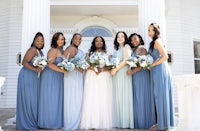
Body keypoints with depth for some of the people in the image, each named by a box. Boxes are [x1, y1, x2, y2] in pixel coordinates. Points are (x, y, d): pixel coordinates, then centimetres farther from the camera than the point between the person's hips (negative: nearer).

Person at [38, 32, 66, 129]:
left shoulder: (61, 51, 14)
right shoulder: (53, 50, -12)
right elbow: (50, 64, -21)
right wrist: (63, 70, -22)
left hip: (58, 78, 9)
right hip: (50, 77, -9)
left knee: (57, 100, 11)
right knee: (50, 99, -2)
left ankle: (56, 122, 19)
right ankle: (49, 122, 8)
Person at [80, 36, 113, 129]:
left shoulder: (107, 54, 13)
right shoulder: (91, 53, 14)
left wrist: (102, 69, -14)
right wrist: (94, 69, -14)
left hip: (104, 78, 0)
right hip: (92, 77, 0)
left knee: (104, 100, -5)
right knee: (92, 99, -7)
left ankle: (103, 123, -1)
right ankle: (92, 123, -4)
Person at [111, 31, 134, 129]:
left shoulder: (126, 46, 1)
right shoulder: (117, 49, 22)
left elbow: (126, 60, -10)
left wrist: (115, 69, -13)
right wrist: (113, 68, 2)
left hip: (123, 73, -7)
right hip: (117, 75, 7)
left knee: (124, 96, -7)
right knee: (117, 97, 3)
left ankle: (126, 122, -2)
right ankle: (119, 122, 7)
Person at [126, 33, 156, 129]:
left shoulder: (141, 48, -6)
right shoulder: (134, 50, 20)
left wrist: (132, 71, -19)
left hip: (141, 76, -9)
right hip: (136, 77, 9)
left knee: (141, 98, -5)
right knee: (137, 99, 9)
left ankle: (143, 122, 3)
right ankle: (139, 122, 14)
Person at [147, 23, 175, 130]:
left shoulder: (157, 41, -7)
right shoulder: (153, 42, 19)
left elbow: (165, 56, -15)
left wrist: (151, 65, -12)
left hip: (160, 70, -9)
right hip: (157, 71, 9)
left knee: (161, 96, -5)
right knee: (159, 96, 9)